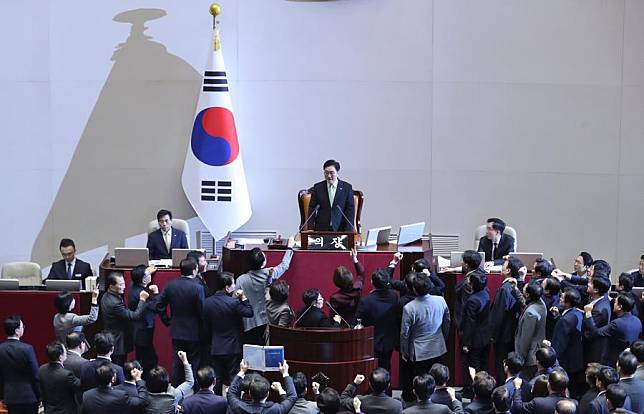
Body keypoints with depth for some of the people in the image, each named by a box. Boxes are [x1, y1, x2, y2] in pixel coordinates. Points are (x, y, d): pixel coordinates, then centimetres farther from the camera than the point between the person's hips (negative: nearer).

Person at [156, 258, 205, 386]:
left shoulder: (170, 285, -4)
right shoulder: (198, 288, -19)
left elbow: (160, 307, 0)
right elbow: (202, 312, -16)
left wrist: (168, 321, 14)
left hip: (176, 332, 4)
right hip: (193, 332, -4)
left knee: (177, 363, 14)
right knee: (194, 364, 6)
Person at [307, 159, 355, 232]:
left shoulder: (347, 187, 3)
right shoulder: (317, 187, 7)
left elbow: (350, 210, 2)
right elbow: (311, 209, 6)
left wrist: (348, 231, -6)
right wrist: (311, 230, -3)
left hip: (340, 229, -1)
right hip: (321, 229, 1)